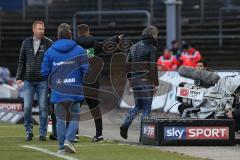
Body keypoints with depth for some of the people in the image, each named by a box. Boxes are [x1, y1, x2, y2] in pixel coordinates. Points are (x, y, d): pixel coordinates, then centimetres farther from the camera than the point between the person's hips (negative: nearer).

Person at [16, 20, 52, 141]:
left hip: (43, 81, -2)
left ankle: (43, 133, 8)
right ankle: (29, 131, 11)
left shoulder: (48, 43, -1)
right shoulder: (26, 43, 8)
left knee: (43, 107, 0)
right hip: (28, 80, 2)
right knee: (27, 107, -3)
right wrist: (19, 77, 7)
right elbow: (21, 61, 13)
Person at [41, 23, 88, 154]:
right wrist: (82, 82, 14)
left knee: (60, 119, 9)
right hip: (75, 90, -1)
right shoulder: (79, 51, 0)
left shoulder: (50, 52, 4)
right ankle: (69, 139, -11)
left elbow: (45, 71, 2)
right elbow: (86, 69, -4)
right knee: (74, 117, 10)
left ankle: (62, 146, 8)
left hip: (58, 92, 1)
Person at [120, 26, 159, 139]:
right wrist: (156, 83, -9)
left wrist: (130, 79, 20)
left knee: (138, 106, 18)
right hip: (146, 82, -6)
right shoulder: (152, 49, -9)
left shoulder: (134, 47, 12)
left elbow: (128, 64, 14)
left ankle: (125, 125, -1)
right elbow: (153, 67, -13)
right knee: (146, 108, 0)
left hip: (135, 81, 7)